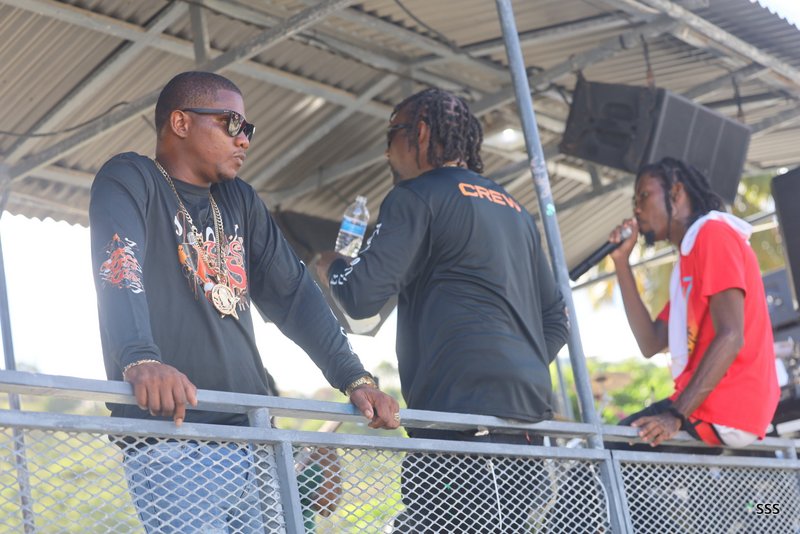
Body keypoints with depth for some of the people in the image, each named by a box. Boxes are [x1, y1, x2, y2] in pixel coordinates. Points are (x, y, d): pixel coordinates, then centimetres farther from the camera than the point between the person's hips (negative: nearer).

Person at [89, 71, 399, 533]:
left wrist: (355, 378, 5)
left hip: (252, 437, 7)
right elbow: (119, 271, -18)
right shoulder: (130, 181, 0)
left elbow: (293, 292, 17)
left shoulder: (240, 201, 21)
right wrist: (141, 361, -36)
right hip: (172, 439, -7)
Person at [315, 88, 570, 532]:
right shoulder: (515, 210, 25)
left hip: (462, 415, -9)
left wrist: (330, 267, 13)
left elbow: (363, 297, -8)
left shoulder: (418, 196, 1)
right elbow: (556, 318, 26)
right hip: (528, 417, 9)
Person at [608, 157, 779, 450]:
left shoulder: (713, 233, -6)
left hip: (723, 413, -10)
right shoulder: (689, 259, 23)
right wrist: (621, 260, 13)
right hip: (711, 412, 10)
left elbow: (731, 337, -19)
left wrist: (676, 414, -26)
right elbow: (651, 343, 16)